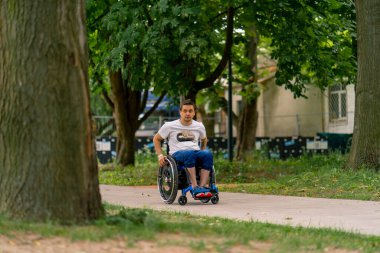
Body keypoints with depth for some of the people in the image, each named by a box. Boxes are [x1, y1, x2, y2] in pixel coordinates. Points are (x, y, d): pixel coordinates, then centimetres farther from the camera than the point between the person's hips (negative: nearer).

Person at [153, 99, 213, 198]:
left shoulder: (199, 126, 19)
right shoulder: (170, 126, 9)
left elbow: (204, 140, 37)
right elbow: (156, 139, 18)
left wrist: (202, 154, 22)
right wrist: (160, 155, 6)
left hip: (196, 153, 3)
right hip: (177, 154, -3)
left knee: (208, 154, -34)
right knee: (190, 153, -41)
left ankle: (202, 186, -39)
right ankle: (195, 187, -45)